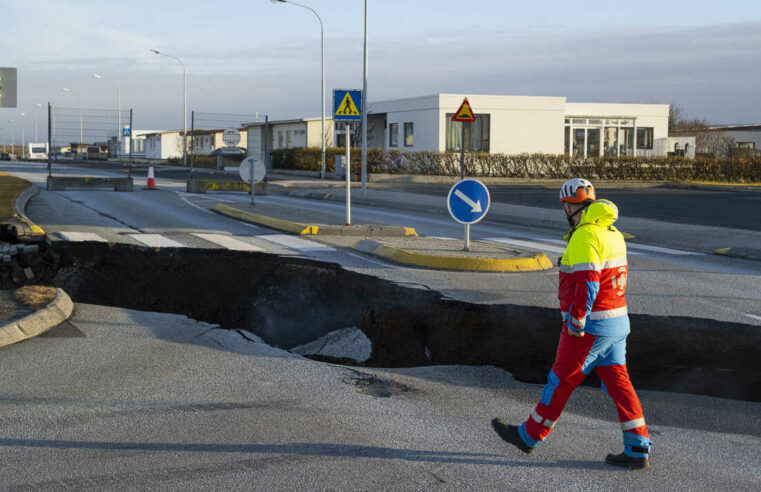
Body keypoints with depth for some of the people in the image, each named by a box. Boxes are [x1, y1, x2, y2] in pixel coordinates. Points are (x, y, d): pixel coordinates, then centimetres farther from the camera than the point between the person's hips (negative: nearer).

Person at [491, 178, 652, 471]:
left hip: (590, 325, -8)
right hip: (617, 321, 9)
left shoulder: (585, 237, -18)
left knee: (561, 382, 4)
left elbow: (587, 283, -27)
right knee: (617, 383, 8)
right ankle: (637, 451, 6)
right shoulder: (613, 234, 12)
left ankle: (529, 435, 19)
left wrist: (575, 323, -21)